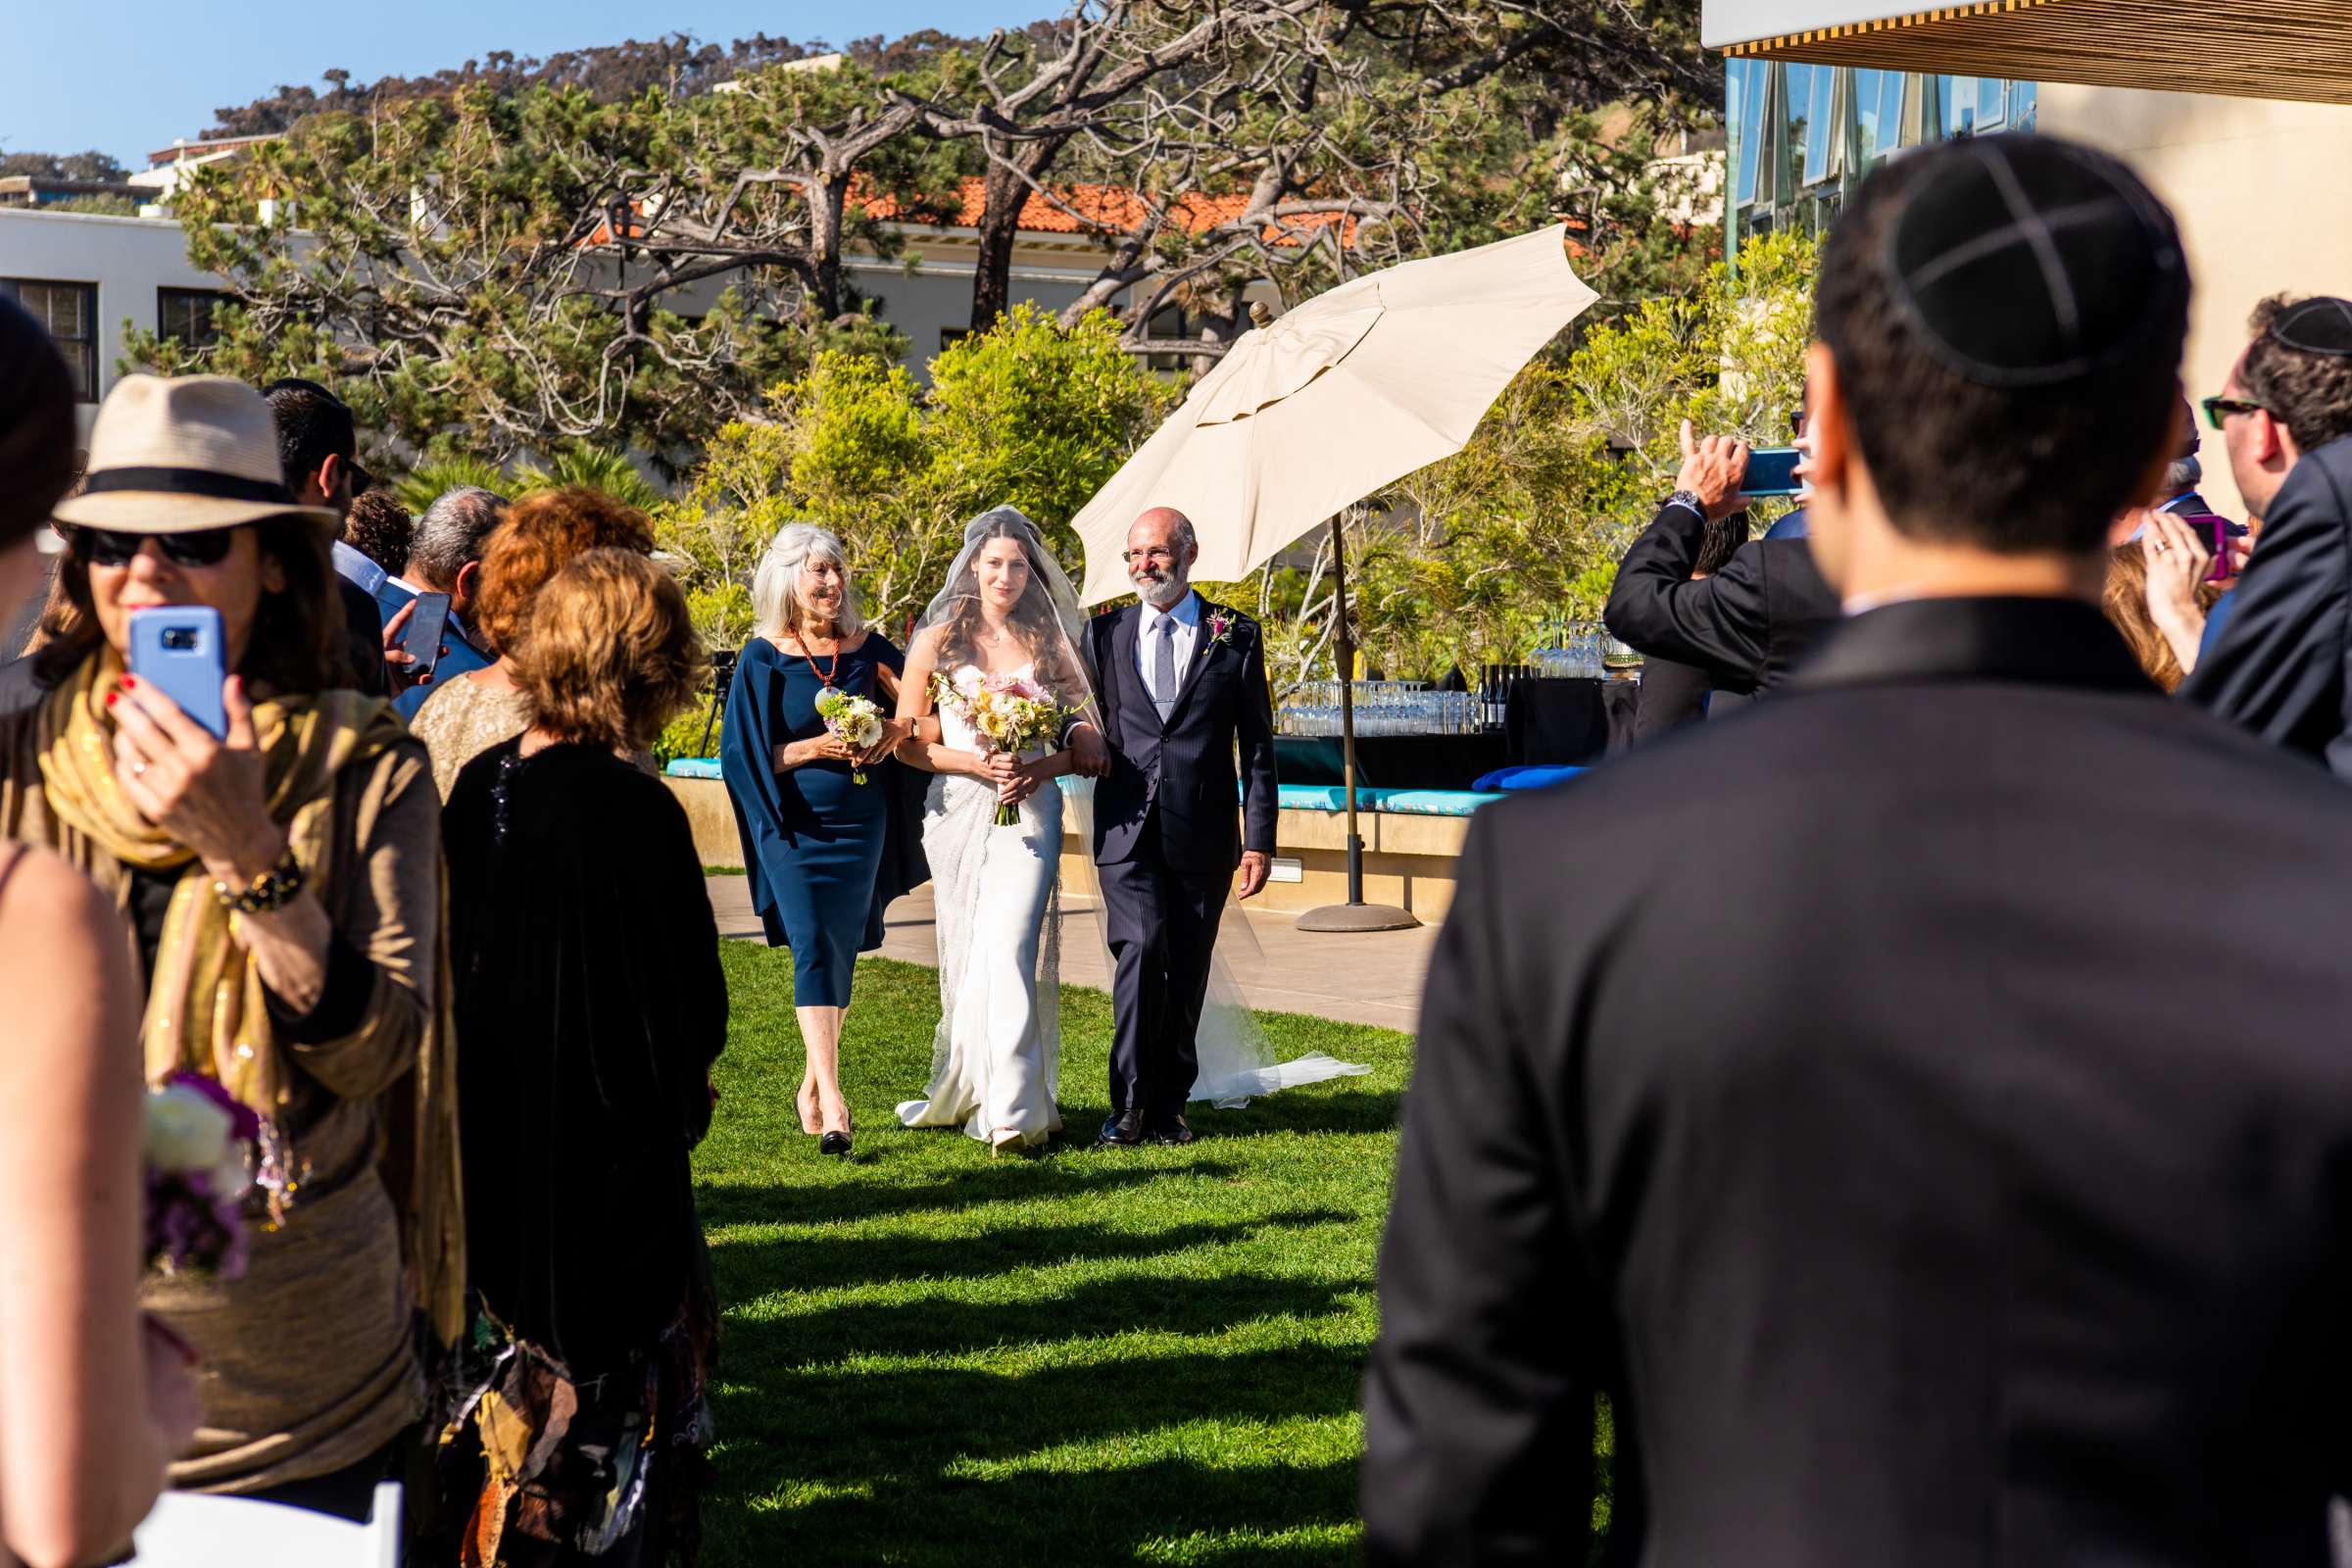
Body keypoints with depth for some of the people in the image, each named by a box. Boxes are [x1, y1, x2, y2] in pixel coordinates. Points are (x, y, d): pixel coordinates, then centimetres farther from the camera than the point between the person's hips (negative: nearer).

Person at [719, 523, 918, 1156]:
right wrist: (818, 747, -18)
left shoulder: (867, 648, 3)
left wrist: (896, 730, -11)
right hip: (796, 824, -3)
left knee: (842, 949, 8)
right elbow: (746, 753, -7)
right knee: (814, 948, -12)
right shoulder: (764, 659, -5)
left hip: (861, 823, 3)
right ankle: (831, 1099, -16)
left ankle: (813, 1084, 22)